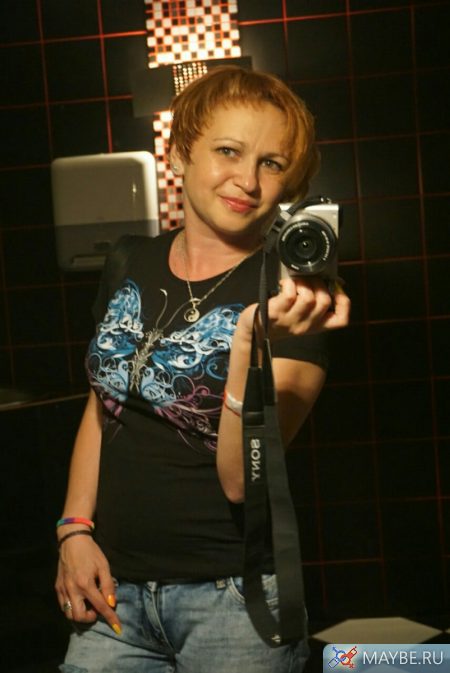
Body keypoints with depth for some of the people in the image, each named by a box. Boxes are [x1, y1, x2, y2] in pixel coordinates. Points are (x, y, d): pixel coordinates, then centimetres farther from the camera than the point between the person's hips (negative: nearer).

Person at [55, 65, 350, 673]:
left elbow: (241, 480, -18)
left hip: (231, 597, -4)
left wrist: (250, 344, -31)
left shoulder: (292, 296, -11)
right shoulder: (130, 267, 3)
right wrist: (75, 528, 4)